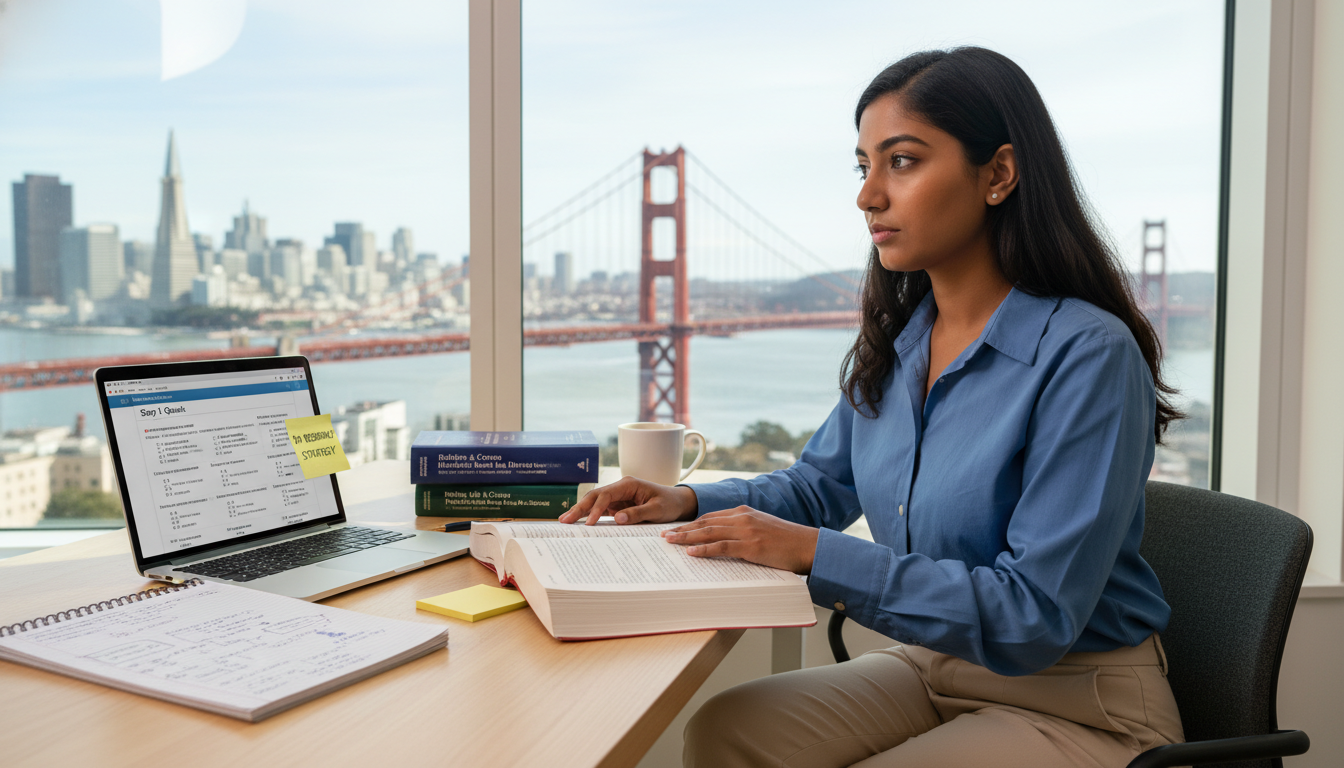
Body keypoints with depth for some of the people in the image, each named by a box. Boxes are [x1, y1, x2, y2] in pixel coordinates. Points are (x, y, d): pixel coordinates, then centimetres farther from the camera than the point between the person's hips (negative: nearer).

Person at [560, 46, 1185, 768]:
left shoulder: (1089, 355, -22)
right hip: (928, 668, 6)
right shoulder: (896, 341, 2)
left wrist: (814, 552, -28)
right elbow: (821, 483, 16)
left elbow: (1036, 615, -25)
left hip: (1078, 705, -6)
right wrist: (690, 502, -2)